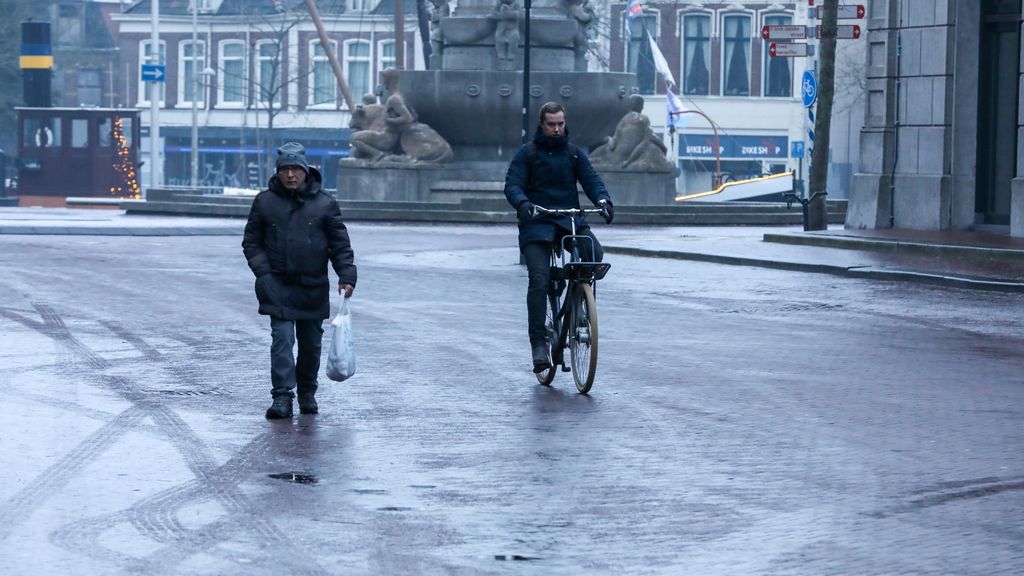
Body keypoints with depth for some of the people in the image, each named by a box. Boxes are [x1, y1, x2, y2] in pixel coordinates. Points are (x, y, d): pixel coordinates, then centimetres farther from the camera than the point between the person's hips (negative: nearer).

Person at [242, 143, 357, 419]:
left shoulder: (324, 204, 2)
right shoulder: (265, 202, 2)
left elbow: (340, 244, 4)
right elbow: (251, 241, 8)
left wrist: (346, 276, -7)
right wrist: (263, 272, -5)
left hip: (313, 287, 1)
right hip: (278, 285, -1)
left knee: (311, 343, 10)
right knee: (282, 339, -12)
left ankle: (307, 393, 27)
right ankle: (282, 396, -14)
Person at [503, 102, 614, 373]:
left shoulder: (574, 153, 12)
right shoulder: (527, 153, 3)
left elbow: (591, 179, 2)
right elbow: (512, 185, -6)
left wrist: (603, 200, -19)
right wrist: (523, 203, -28)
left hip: (570, 219, 3)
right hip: (537, 222, -3)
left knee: (595, 254, -25)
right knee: (539, 280, -17)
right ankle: (539, 343, -15)